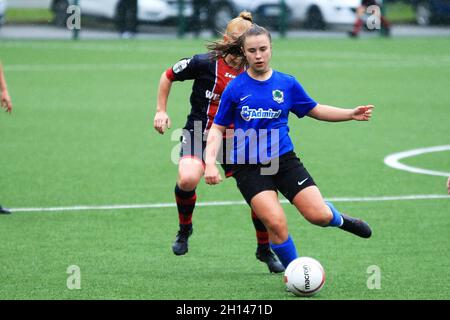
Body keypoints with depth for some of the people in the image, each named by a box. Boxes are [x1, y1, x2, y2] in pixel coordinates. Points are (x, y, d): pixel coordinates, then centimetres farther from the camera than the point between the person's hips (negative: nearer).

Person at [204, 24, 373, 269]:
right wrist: (210, 162, -9)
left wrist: (351, 114, 6)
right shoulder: (235, 88, -1)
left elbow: (315, 110, 18)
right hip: (249, 167, -2)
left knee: (319, 215, -10)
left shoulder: (287, 84, 5)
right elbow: (218, 128, 5)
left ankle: (338, 219, 28)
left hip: (284, 160, 2)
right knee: (276, 224, -20)